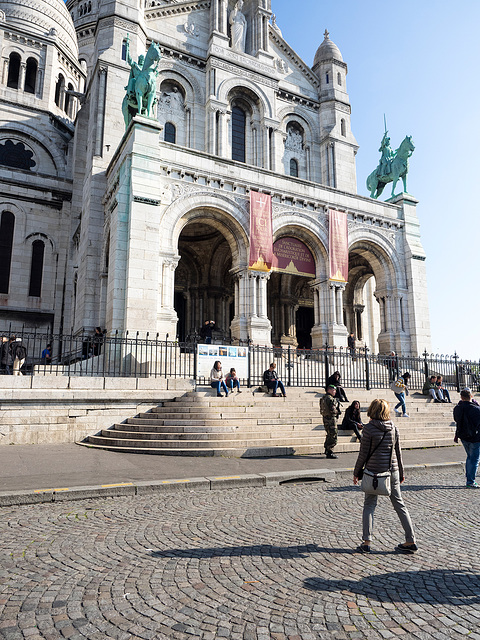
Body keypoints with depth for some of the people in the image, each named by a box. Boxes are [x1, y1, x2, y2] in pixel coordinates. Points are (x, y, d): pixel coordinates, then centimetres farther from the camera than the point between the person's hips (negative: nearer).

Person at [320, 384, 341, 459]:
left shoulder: (324, 398, 14)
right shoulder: (330, 399, -18)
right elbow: (332, 410, -23)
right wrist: (338, 411, -4)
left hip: (326, 418, 10)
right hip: (331, 419, -10)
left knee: (329, 435, 21)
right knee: (333, 436, -6)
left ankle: (327, 450, 29)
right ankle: (330, 453, -4)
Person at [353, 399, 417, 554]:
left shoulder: (369, 428, -12)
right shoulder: (393, 427, 1)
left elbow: (363, 453, -10)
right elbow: (398, 452, 7)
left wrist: (356, 472, 1)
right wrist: (401, 472, 18)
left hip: (374, 471, -4)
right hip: (392, 471, 4)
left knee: (369, 505, 7)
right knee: (399, 504, 14)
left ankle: (366, 542, 4)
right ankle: (411, 540, 19)